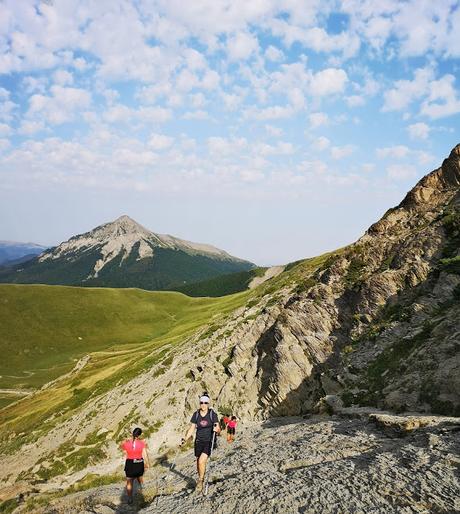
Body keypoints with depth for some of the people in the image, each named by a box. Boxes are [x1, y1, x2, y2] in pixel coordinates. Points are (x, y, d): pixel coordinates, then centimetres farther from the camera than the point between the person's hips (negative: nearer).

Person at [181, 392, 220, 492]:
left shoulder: (212, 414, -7)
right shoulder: (196, 414, 1)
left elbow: (218, 430, -8)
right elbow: (192, 428, 6)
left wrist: (217, 430, -30)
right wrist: (185, 439, -5)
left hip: (210, 441, -3)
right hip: (199, 442, 4)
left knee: (201, 461, -19)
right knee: (198, 462, 9)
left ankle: (201, 480, 2)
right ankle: (200, 479, 32)